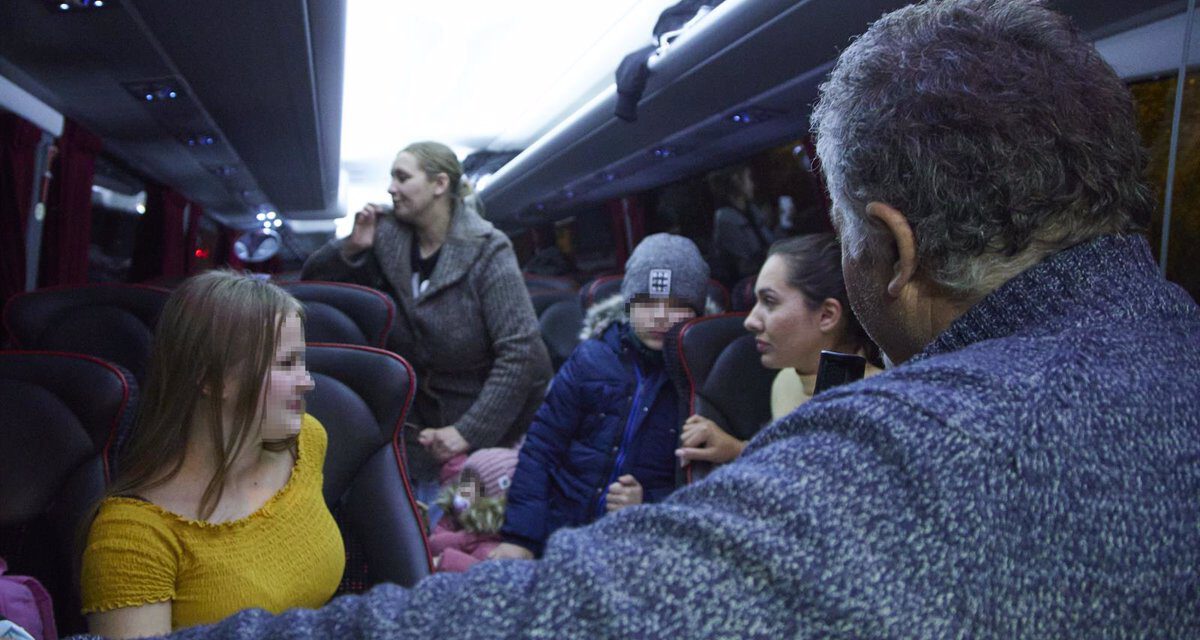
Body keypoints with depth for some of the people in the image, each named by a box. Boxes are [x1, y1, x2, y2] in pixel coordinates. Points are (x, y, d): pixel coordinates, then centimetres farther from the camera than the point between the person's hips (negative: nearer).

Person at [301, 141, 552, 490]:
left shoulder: (487, 252, -17)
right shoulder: (387, 238, -3)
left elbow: (521, 351, -23)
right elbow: (312, 278, 7)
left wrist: (468, 431, -25)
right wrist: (350, 248, -13)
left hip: (490, 421, -4)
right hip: (424, 417, 4)